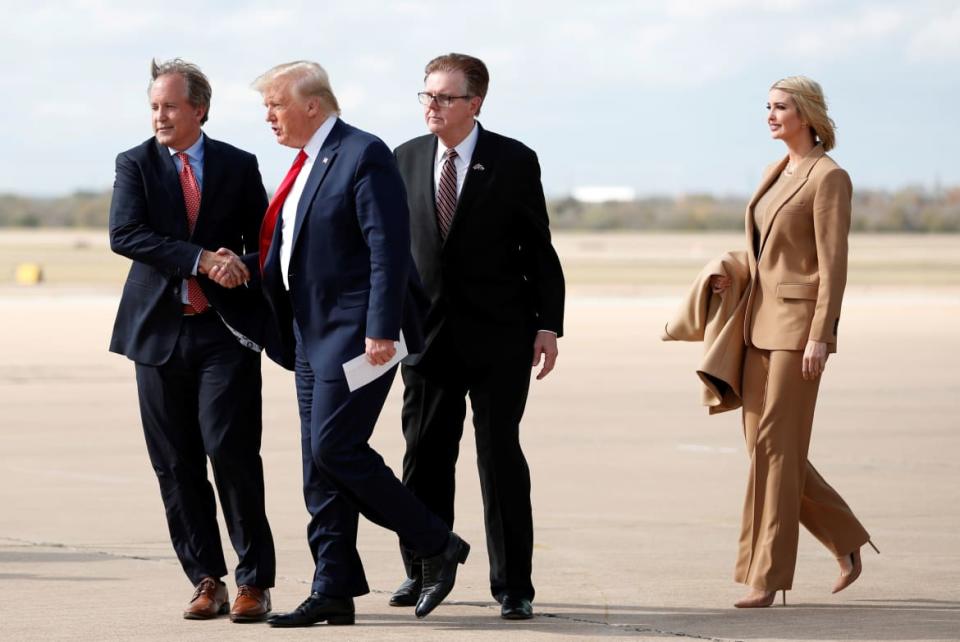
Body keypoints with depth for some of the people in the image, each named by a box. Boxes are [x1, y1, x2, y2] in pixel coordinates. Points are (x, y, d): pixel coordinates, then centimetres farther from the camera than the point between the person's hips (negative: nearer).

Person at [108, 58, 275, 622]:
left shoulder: (239, 167, 7)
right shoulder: (136, 165, 5)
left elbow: (263, 239, 12)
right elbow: (125, 234, -11)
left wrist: (244, 270, -12)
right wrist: (202, 260, -18)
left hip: (226, 329, -2)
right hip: (159, 331, 2)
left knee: (230, 448, -12)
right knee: (176, 465, 3)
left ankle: (255, 580, -4)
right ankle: (207, 582, 12)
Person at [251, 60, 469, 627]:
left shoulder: (363, 156, -12)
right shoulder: (309, 162, 16)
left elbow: (389, 250, -19)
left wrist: (381, 331, -24)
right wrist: (284, 334, 16)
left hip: (358, 331, -10)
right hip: (314, 335, 10)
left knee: (335, 448, -15)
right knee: (321, 462, 7)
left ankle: (437, 546, -2)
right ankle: (334, 591, 9)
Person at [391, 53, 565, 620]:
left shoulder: (514, 162, -3)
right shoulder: (406, 160, 6)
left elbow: (539, 250, -1)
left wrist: (548, 323, -7)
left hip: (498, 337, -3)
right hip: (427, 333, 3)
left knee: (501, 455, -1)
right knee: (425, 456, 7)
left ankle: (514, 585, 4)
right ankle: (423, 573, 20)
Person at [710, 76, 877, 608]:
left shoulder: (829, 178, -9)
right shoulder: (776, 174, 16)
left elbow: (833, 264, -14)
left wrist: (820, 336, -19)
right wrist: (734, 276, 5)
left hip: (798, 323, -9)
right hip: (760, 320, 9)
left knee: (776, 444, -8)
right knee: (763, 442, 9)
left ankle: (767, 578, -4)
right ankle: (847, 542, 21)